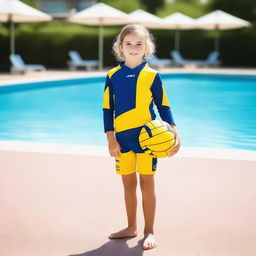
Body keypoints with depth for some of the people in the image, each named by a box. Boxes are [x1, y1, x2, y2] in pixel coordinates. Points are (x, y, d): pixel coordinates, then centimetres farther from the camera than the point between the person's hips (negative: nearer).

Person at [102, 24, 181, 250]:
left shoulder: (152, 75, -3)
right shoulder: (113, 76, 0)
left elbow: (164, 107, 1)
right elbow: (107, 109, 3)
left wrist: (174, 132, -9)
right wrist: (111, 138, -3)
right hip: (122, 138, 2)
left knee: (147, 183, 2)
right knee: (128, 182, 11)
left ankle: (149, 231, 14)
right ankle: (131, 227, 26)